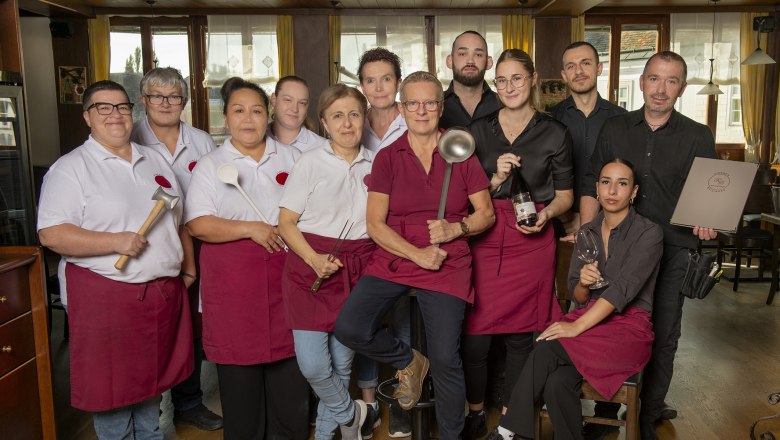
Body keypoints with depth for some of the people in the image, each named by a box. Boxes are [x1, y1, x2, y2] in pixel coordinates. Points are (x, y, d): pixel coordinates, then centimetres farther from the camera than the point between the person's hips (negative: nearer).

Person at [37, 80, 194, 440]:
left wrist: (188, 267, 17)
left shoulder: (154, 161, 12)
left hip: (163, 291, 6)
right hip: (104, 295, -5)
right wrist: (116, 241, -23)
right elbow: (51, 234, -15)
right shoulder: (71, 168, -7)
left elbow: (179, 221, 18)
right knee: (111, 386, 6)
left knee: (152, 378, 19)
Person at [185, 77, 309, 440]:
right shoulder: (210, 165, 4)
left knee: (289, 367, 6)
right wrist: (250, 229, -15)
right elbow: (198, 224, -5)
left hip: (285, 272, 2)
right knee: (240, 367, 4)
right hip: (232, 278, -2)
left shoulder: (290, 158, 12)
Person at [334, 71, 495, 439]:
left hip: (447, 266, -1)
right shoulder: (387, 157, 3)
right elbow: (375, 224, -4)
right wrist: (417, 254, -15)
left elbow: (486, 213, 6)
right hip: (393, 259, 1)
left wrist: (455, 228, -14)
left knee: (445, 359, -9)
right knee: (349, 329, -19)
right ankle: (408, 362, 12)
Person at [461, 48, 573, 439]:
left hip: (532, 241, 0)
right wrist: (495, 180, -10)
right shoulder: (478, 131, 8)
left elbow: (564, 195, 9)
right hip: (485, 240, 1)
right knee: (475, 333, -2)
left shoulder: (554, 134, 5)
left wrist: (546, 214, -11)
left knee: (520, 334, 4)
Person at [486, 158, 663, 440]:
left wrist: (577, 327, -25)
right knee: (557, 382, -29)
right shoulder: (587, 232, 11)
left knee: (547, 351, -30)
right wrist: (583, 283, -12)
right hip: (590, 319, 4)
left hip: (629, 326, -4)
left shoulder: (649, 233, -5)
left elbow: (622, 288, -18)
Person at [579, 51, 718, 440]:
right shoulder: (614, 129, 5)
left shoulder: (698, 137, 2)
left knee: (663, 338, 8)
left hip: (673, 251, 0)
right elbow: (591, 186, 5)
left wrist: (707, 222, -19)